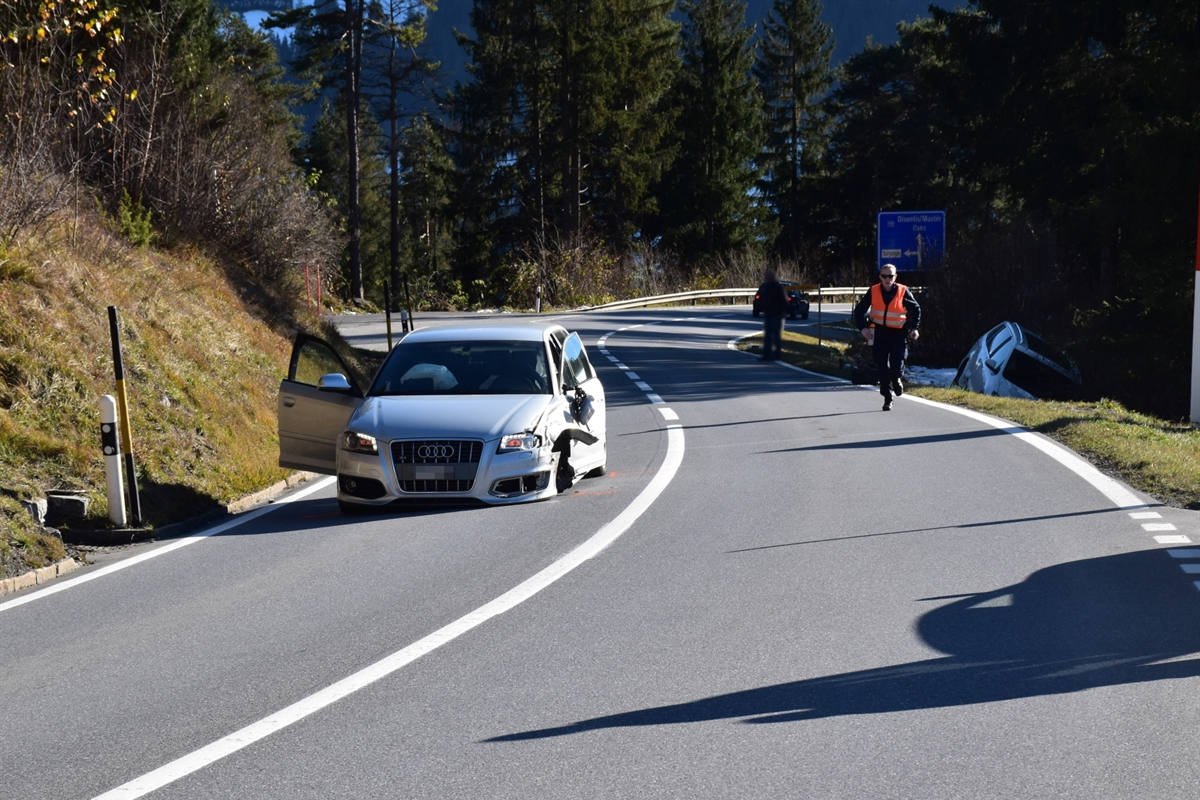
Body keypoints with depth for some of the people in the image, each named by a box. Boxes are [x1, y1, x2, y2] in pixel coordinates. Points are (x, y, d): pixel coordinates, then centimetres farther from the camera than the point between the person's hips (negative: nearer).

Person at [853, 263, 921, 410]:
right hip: (880, 333, 1)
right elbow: (859, 310, 6)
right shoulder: (873, 292, -3)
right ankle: (887, 399, 11)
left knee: (897, 364, -10)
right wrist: (863, 327, -7)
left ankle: (896, 379, 28)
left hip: (898, 333, -1)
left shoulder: (903, 291, -6)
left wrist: (914, 328, -3)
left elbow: (916, 309, 7)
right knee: (882, 367, -1)